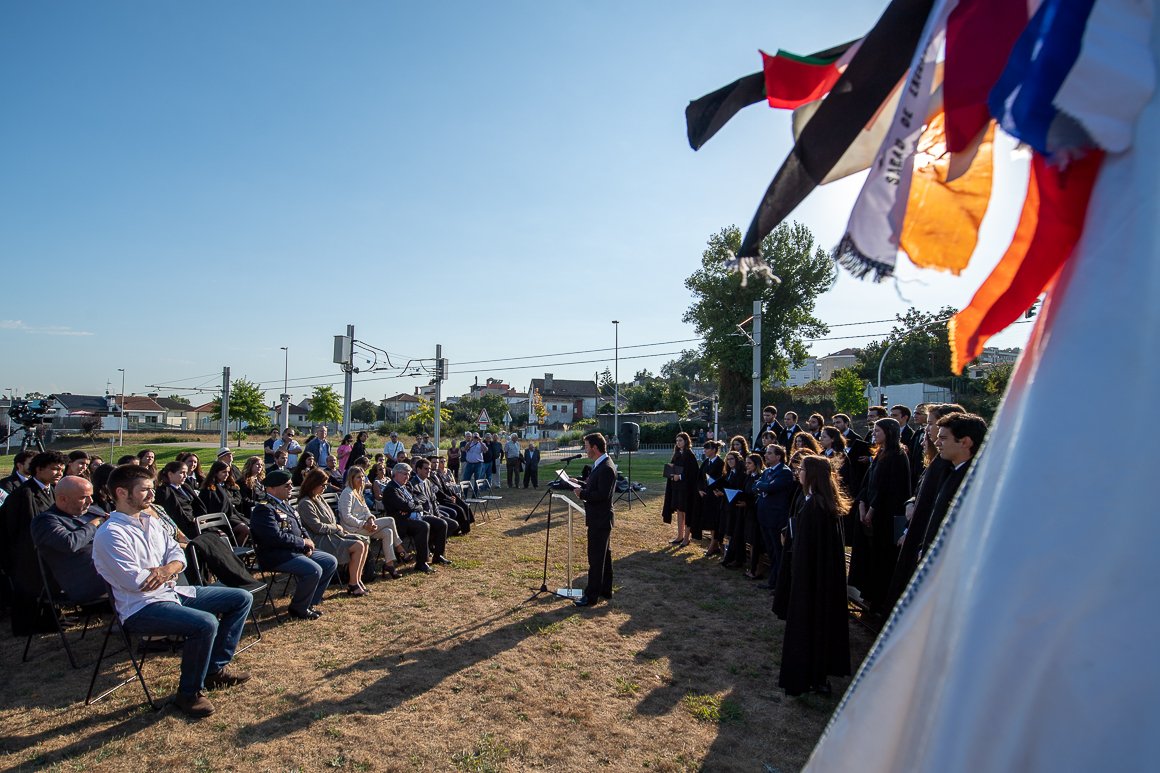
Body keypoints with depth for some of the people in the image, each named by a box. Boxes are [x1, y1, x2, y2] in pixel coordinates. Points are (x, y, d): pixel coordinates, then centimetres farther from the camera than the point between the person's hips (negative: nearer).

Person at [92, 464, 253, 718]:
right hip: (141, 608, -9)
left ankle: (215, 668, 12)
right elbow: (136, 581, -21)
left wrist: (168, 568, -13)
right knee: (205, 623, -33)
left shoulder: (150, 521, 11)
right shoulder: (110, 534, -16)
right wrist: (168, 572, -3)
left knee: (242, 598, 5)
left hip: (174, 593, 9)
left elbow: (177, 554, 10)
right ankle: (189, 694, -9)